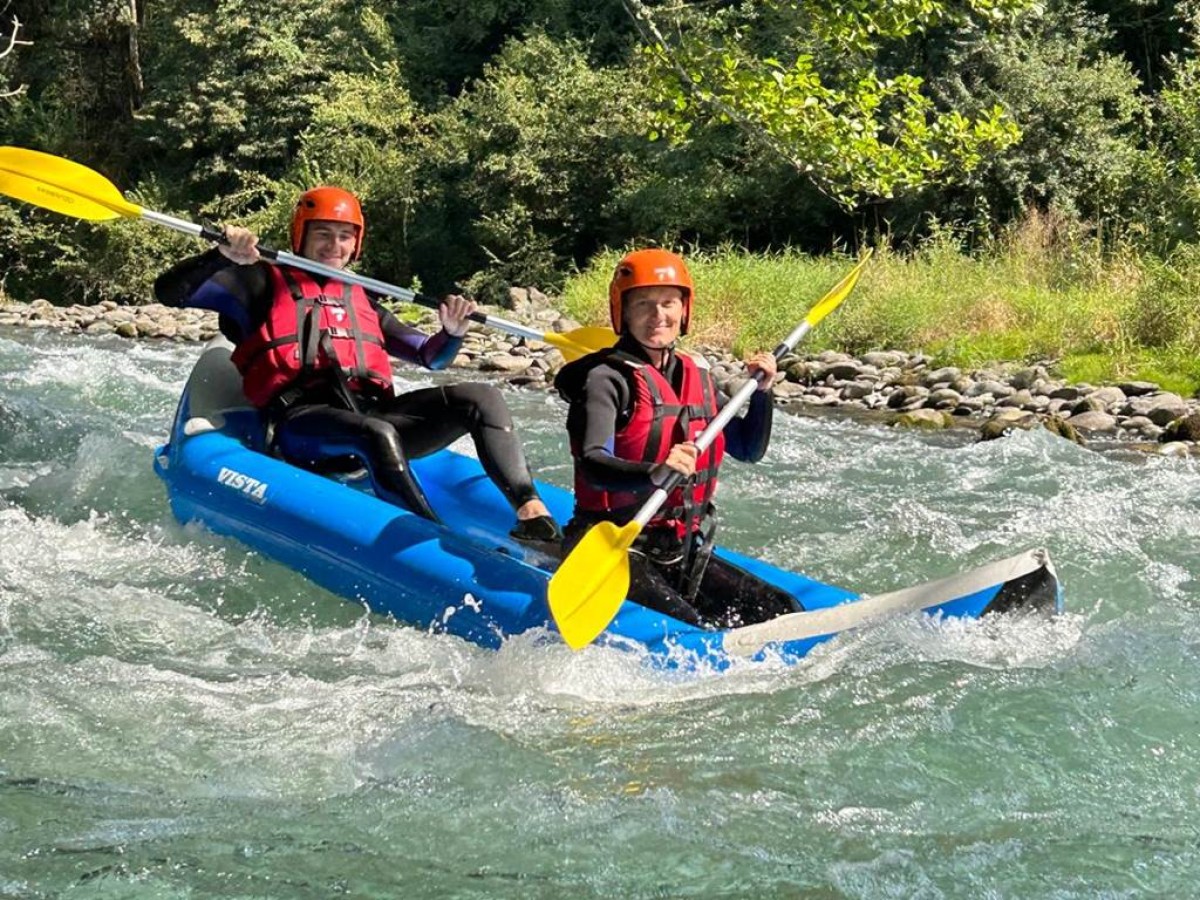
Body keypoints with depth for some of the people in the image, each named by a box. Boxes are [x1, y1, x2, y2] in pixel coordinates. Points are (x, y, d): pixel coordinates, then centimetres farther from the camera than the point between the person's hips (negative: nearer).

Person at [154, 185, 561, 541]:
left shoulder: (361, 300, 30)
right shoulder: (265, 285, 16)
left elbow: (431, 357, 31)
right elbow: (169, 292, 8)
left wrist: (452, 332, 7)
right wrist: (222, 256, -10)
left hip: (372, 411, 5)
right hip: (304, 421, -5)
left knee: (481, 398, -16)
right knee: (377, 434, -40)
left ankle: (531, 511, -33)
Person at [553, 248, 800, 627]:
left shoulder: (695, 375, 13)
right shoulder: (607, 378, -9)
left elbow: (749, 450, 23)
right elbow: (592, 465, -26)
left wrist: (762, 392, 8)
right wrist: (654, 474, -44)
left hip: (682, 551, 7)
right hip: (615, 552, -7)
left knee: (785, 614, -4)